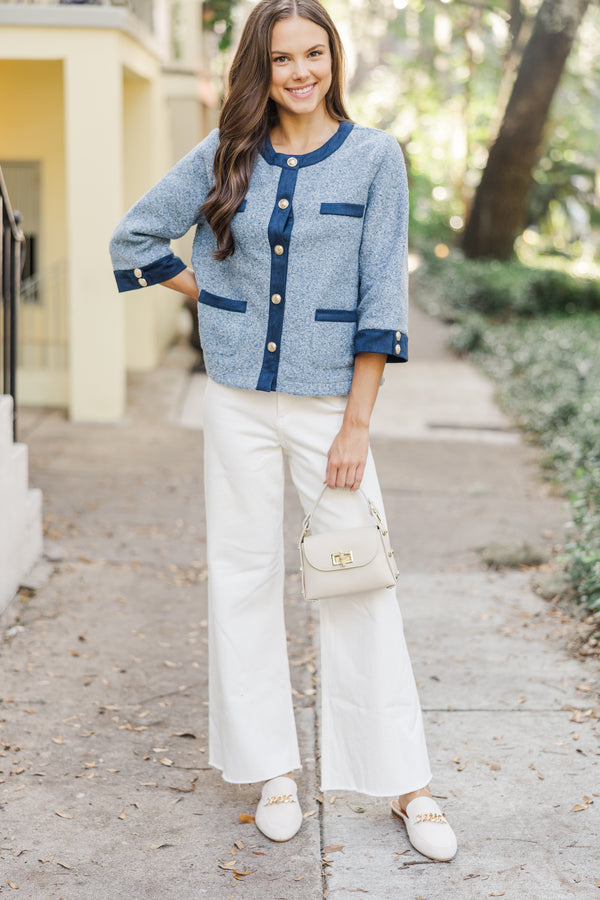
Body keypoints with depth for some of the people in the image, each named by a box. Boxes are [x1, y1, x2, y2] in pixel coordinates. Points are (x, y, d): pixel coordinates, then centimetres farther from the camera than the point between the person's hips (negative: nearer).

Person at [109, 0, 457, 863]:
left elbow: (381, 296, -6)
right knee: (244, 573, 6)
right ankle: (274, 768, 19)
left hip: (329, 400, -2)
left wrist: (356, 426, -10)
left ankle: (406, 783, 9)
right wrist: (215, 298, 5)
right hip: (239, 399, 3)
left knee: (359, 582, -2)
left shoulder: (374, 156, -3)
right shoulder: (226, 155, 3)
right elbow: (133, 238, 14)